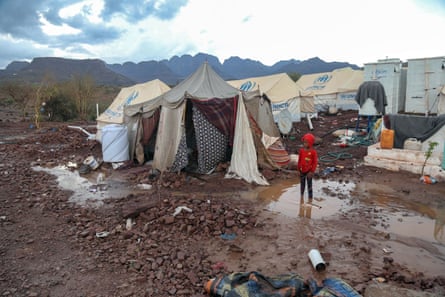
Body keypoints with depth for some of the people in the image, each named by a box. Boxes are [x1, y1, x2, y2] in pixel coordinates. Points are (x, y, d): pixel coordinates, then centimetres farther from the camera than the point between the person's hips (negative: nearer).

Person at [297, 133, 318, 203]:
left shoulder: (313, 152, -16)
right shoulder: (301, 150, -5)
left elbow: (315, 162, -11)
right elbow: (299, 160, 4)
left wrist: (312, 171, -13)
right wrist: (298, 169, 6)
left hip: (309, 171, -4)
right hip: (302, 171, 4)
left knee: (309, 185, 6)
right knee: (302, 183, 20)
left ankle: (310, 198, 18)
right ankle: (302, 195, 41)